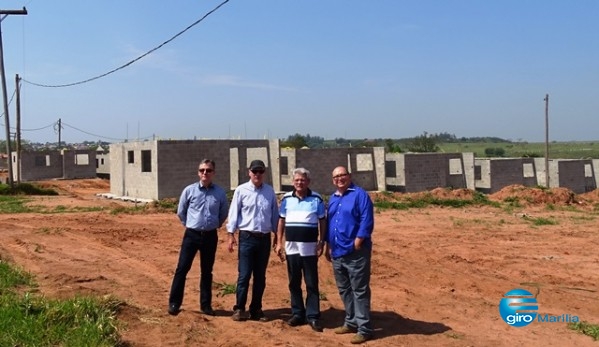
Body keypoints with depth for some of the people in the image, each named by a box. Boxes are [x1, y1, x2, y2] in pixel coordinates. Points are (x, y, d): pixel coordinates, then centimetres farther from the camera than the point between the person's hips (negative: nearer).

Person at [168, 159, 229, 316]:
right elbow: (181, 212, 7)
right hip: (192, 235, -1)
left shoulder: (220, 193, -3)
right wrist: (190, 225, 10)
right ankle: (174, 303, 8)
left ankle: (206, 304, 20)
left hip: (210, 236, 1)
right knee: (182, 269, -2)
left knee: (207, 272, 11)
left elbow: (223, 214, 13)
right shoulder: (189, 190, -5)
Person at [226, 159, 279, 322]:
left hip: (265, 238, 3)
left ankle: (256, 309, 20)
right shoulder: (241, 190, -2)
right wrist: (231, 234, -8)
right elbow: (234, 213, -3)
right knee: (244, 275, -3)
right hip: (247, 237, -3)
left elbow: (274, 214, 11)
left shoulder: (270, 191, 6)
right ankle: (239, 309, 8)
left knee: (260, 276, 10)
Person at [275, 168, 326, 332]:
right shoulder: (286, 199, 5)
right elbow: (281, 221, 10)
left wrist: (321, 243, -4)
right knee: (294, 283, 9)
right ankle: (297, 313, 19)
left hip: (310, 248, -2)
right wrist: (279, 242, 4)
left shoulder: (317, 199, -1)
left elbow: (322, 222, 2)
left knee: (312, 284, 1)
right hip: (291, 247, 2)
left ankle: (313, 316, 6)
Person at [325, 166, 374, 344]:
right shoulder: (332, 198, 17)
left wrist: (358, 242, -18)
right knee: (344, 290, 15)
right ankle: (351, 322, 27)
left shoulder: (359, 194, -7)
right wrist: (328, 246, 19)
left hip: (355, 252, -8)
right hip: (337, 252, 8)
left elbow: (367, 220, -15)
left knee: (359, 291, -4)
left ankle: (364, 328, 2)